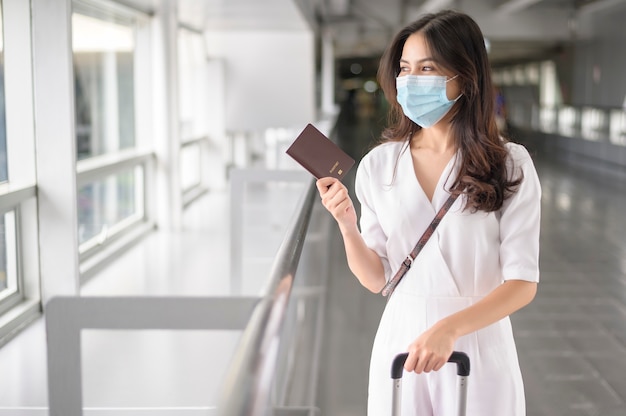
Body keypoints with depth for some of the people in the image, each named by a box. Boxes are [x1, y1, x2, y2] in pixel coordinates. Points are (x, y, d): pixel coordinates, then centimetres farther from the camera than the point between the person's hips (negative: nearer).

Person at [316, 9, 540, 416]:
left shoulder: (509, 165, -9)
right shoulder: (379, 164, -2)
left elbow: (522, 282, -13)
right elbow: (376, 279, 1)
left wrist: (449, 328, -26)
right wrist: (347, 226, -16)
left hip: (480, 343, -2)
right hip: (402, 338, 2)